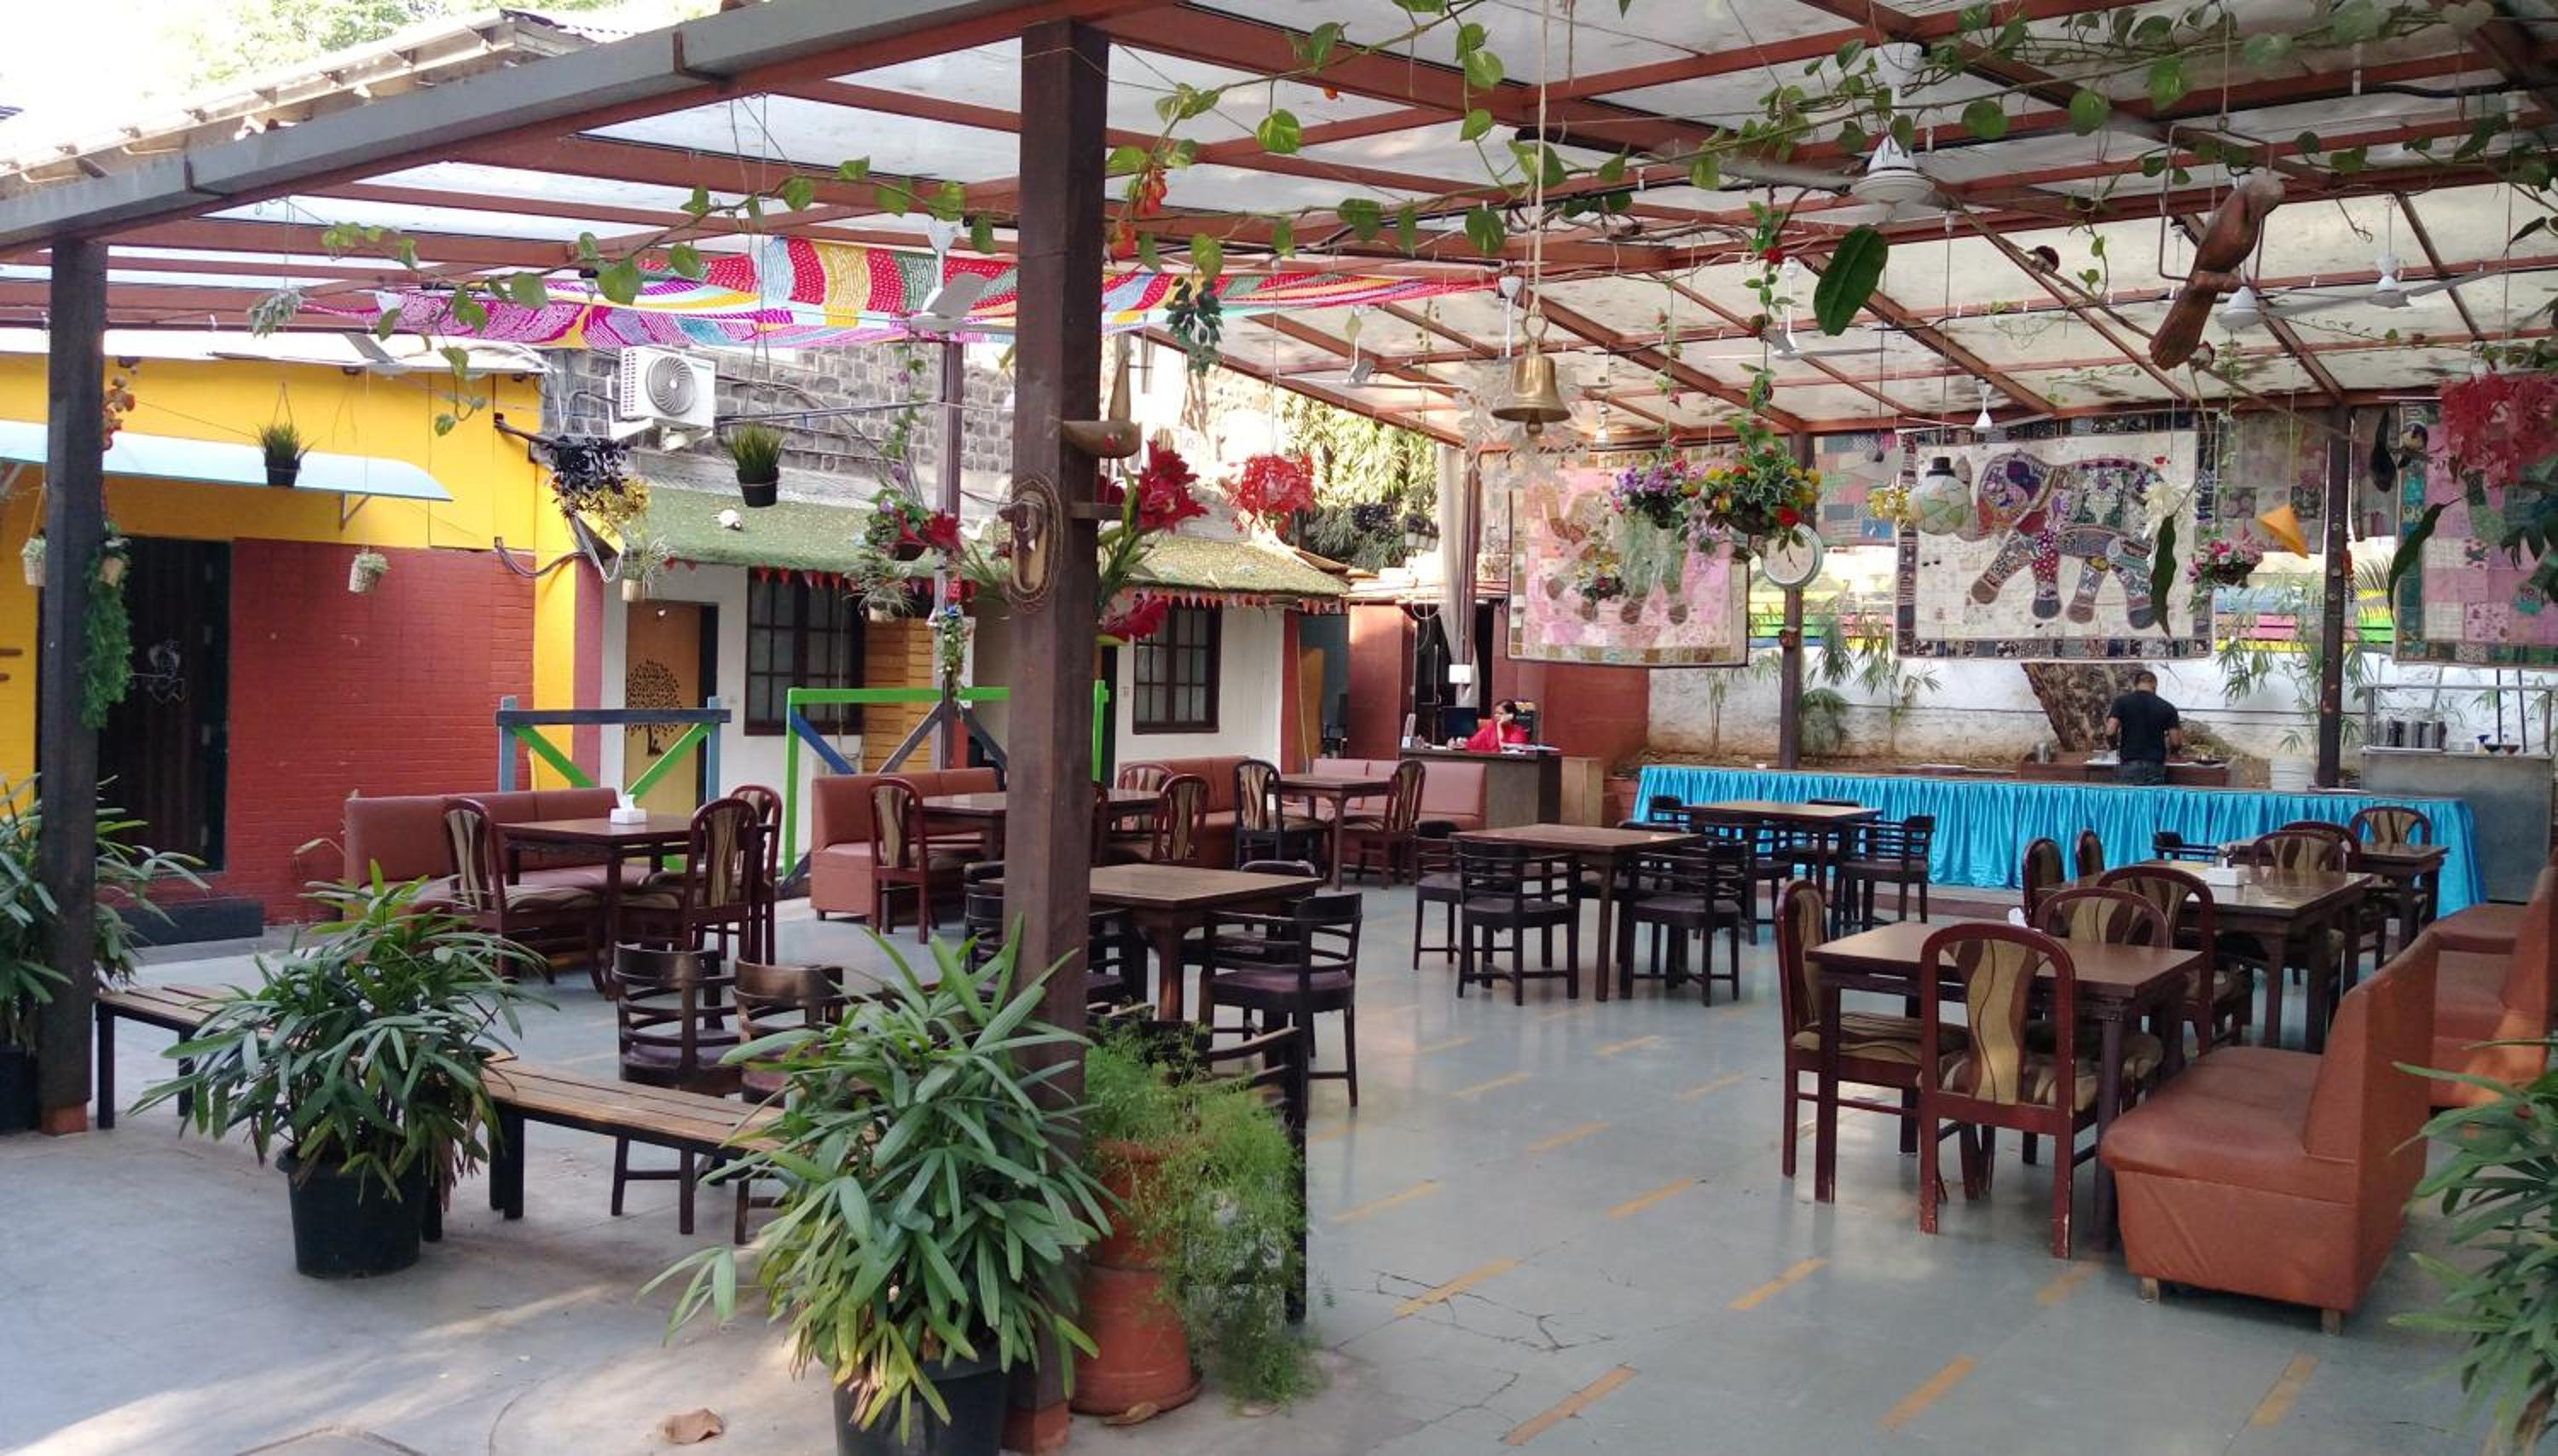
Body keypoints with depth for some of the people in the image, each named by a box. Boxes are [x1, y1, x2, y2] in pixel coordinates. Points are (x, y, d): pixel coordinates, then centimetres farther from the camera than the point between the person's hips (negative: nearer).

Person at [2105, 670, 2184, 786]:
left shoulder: (2122, 702, 1)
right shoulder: (2167, 707, 4)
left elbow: (2110, 732, -8)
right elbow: (2176, 742, 0)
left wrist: (2115, 745, 13)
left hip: (2129, 766, -1)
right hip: (2155, 767, 1)